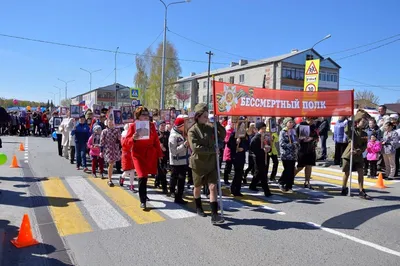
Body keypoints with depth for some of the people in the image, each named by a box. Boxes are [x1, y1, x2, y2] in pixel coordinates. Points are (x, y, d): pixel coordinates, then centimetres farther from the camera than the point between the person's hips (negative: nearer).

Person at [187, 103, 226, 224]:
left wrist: (217, 123, -4)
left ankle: (214, 215, -7)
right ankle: (198, 207, 42)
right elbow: (195, 147, -23)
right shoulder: (192, 131, -12)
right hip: (198, 163, -3)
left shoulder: (210, 128, 3)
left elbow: (222, 135, 9)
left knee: (213, 187, -7)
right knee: (198, 187, 17)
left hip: (211, 163, 3)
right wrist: (212, 150, -21)